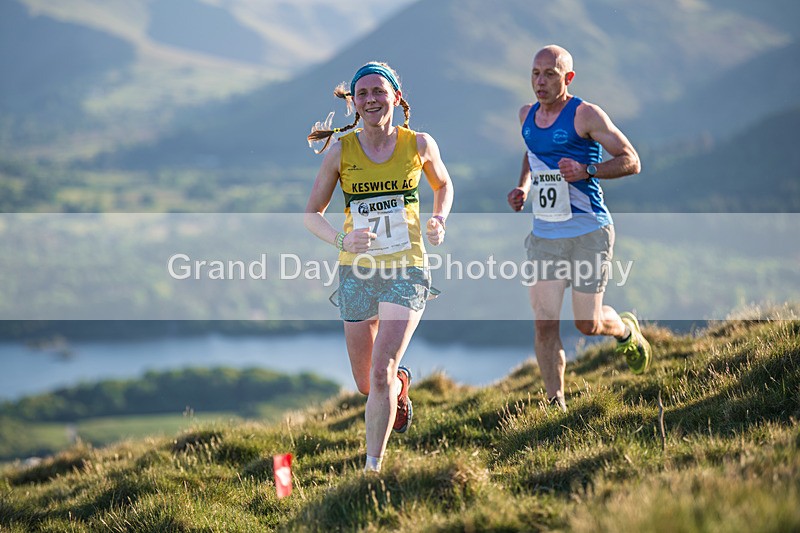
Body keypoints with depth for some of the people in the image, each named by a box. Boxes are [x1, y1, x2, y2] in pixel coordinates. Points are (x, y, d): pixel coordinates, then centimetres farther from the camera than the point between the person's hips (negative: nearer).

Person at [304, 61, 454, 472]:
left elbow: (443, 185, 18)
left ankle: (373, 468, -11)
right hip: (357, 271, 2)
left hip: (407, 271, -2)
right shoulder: (340, 150, -3)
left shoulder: (419, 144, -2)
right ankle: (401, 385, 48)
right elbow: (312, 214, 4)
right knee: (366, 385, 12)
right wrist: (341, 240, -16)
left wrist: (439, 220, -2)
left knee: (380, 373, -18)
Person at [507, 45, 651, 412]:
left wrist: (585, 171, -23)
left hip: (588, 233, -5)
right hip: (545, 235, 5)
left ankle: (626, 331, 38)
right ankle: (556, 405, 1)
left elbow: (632, 162, -9)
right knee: (544, 324, -6)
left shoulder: (586, 115, -10)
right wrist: (523, 188, 11)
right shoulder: (527, 116, 9)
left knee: (587, 324, 3)